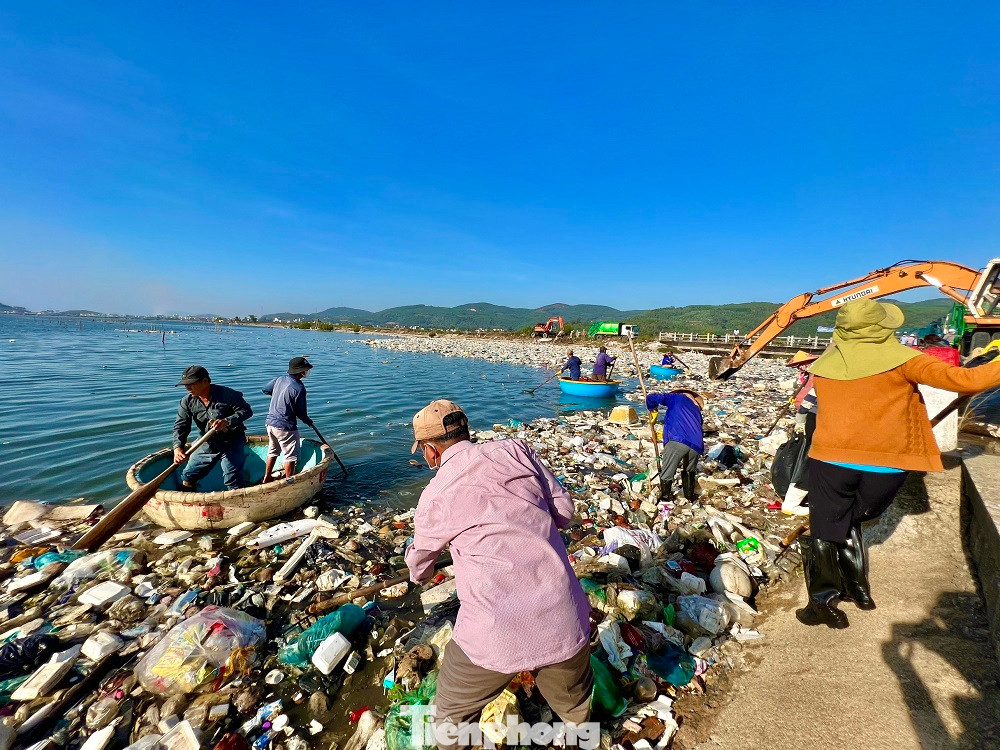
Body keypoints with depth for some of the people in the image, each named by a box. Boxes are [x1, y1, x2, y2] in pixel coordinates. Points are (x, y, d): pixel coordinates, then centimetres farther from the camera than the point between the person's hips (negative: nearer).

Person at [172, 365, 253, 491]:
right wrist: (177, 447, -25)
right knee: (188, 476, 14)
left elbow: (246, 410, -16)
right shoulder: (187, 402, -4)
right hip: (208, 443, 5)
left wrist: (227, 421, -32)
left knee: (233, 481, -6)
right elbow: (180, 426, -7)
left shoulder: (226, 394, -18)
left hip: (232, 442, -5)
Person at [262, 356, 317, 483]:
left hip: (270, 422, 8)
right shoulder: (299, 388, -21)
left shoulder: (280, 379, 0)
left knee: (273, 451, 23)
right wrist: (308, 421, 5)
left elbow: (265, 389, 17)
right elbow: (301, 412, -15)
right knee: (291, 455, 6)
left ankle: (266, 478, 34)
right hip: (285, 427, -8)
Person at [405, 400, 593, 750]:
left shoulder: (435, 495, -1)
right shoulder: (516, 449, 0)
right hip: (565, 619, 3)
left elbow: (419, 560, 20)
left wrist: (418, 576, 43)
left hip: (495, 632, -2)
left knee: (452, 713, 29)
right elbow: (564, 508, 6)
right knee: (577, 710, 33)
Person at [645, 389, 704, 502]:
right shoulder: (697, 410, 34)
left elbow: (651, 398, 8)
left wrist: (652, 410, 28)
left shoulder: (677, 397, 19)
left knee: (666, 474, 6)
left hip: (677, 440, -6)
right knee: (689, 471, 30)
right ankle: (690, 499, 39)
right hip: (696, 446, 6)